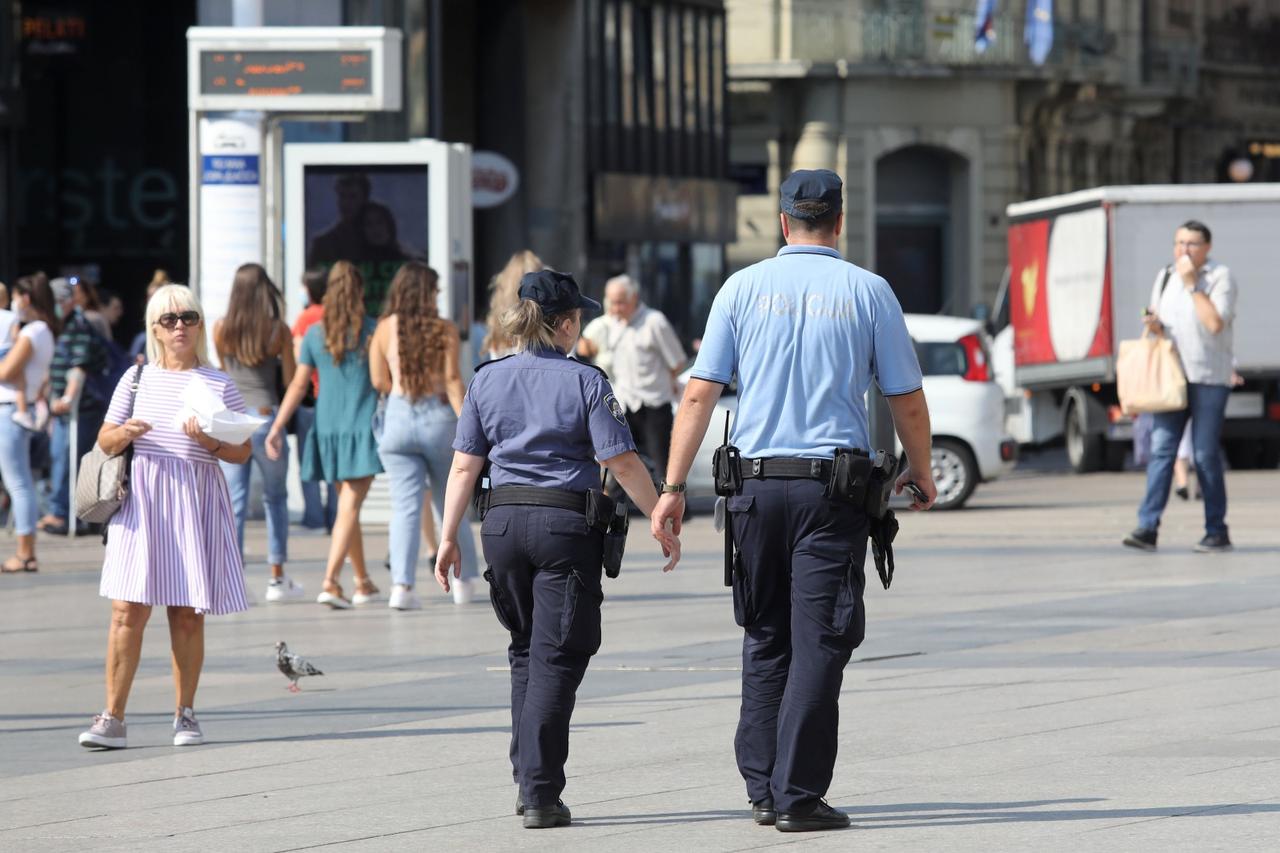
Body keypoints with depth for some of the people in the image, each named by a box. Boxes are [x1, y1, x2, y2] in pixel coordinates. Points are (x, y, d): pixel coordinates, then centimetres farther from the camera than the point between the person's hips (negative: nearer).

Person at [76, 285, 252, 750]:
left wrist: (210, 441, -13)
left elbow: (242, 453, 6)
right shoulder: (137, 378, 10)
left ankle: (185, 715, 13)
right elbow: (104, 441, 12)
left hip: (196, 498, 0)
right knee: (129, 609, -8)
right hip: (141, 498, 0)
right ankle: (113, 719, -8)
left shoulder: (219, 384, 8)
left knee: (188, 614, 3)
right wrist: (125, 433, -9)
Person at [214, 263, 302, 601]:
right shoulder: (279, 330, -4)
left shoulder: (221, 329, 2)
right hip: (266, 417, -1)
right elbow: (290, 380, 1)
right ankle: (277, 579, 15)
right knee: (275, 498, 14)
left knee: (234, 501, 0)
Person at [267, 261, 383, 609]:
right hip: (363, 425, -4)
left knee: (347, 505, 16)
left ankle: (363, 583, 25)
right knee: (349, 507, -8)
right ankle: (330, 582, -21)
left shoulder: (315, 334, 4)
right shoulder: (373, 331, -4)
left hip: (328, 426, 4)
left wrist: (277, 427, 4)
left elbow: (299, 385, 1)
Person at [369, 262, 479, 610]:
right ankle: (463, 579, 27)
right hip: (438, 416, 0)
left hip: (399, 419, 0)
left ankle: (401, 584, -16)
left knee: (405, 505, -2)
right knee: (450, 503, 15)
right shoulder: (445, 330, -4)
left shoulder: (385, 329, 0)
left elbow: (379, 381, 1)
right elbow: (452, 381, -10)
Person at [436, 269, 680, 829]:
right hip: (566, 523, -4)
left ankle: (527, 779, 19)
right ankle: (540, 795, -6)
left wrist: (449, 537, 8)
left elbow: (465, 466, 4)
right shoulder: (585, 382, -5)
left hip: (503, 522, 4)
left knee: (525, 650, 19)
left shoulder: (487, 380, 5)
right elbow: (622, 463, -8)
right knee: (556, 658, -1)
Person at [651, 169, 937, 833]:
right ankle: (797, 797, -4)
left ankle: (762, 787, 15)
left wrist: (673, 487, 3)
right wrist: (920, 471, 22)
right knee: (818, 644, -1)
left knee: (765, 640, 14)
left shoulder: (745, 287, 4)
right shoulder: (867, 292, 1)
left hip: (756, 482, 2)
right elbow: (907, 401, 5)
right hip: (834, 485, -2)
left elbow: (699, 394, 0)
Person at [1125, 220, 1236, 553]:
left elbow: (1215, 323, -16)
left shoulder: (1220, 277, -4)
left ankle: (1217, 532, 6)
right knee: (1161, 448, -6)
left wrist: (1192, 285, -14)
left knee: (1205, 454, -4)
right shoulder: (1165, 277, 15)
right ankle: (1148, 526, -11)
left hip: (1208, 377, -5)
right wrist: (1155, 326, 0)